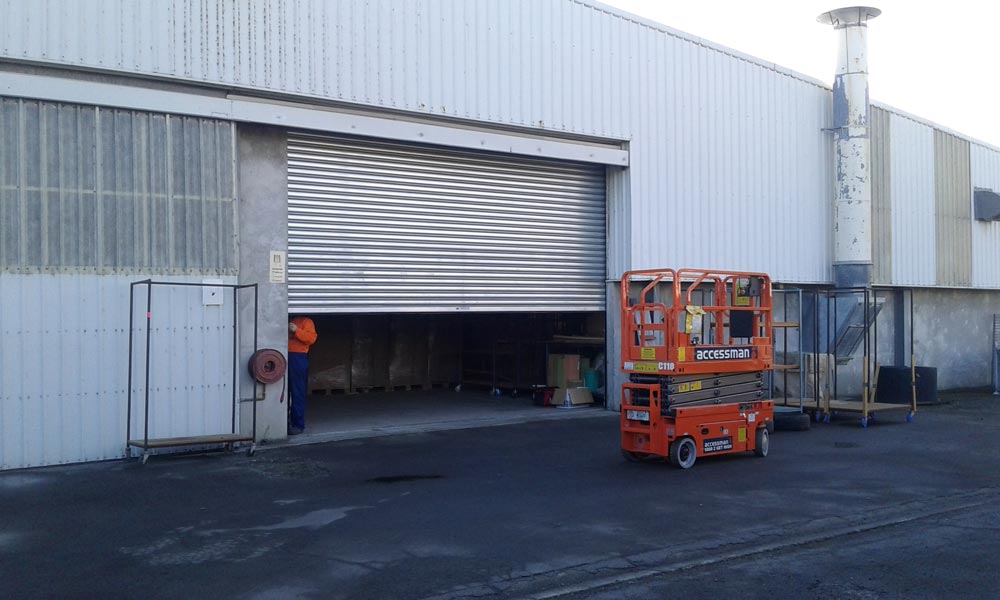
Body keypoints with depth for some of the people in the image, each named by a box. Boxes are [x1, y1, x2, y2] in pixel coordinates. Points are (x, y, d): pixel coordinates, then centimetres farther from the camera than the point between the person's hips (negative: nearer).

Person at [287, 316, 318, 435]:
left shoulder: (305, 321, 3)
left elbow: (311, 338, -10)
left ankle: (298, 424, -1)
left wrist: (296, 330, -18)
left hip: (298, 357, -6)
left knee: (298, 392, -4)